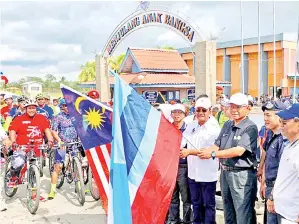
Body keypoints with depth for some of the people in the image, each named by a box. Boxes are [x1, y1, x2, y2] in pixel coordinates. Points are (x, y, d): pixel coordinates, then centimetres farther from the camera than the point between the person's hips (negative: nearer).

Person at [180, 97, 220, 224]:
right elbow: (181, 141, 0)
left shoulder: (214, 129, -9)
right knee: (196, 203, 18)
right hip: (193, 172, 5)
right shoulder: (191, 126, 8)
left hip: (207, 174, -5)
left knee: (208, 204, 8)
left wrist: (189, 152, -23)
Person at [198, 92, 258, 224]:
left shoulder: (250, 128, -14)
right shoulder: (227, 125, 9)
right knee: (228, 212, 21)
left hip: (242, 175, -7)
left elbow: (239, 151, -23)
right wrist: (203, 151, -13)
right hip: (225, 172, 7)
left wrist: (212, 154, -22)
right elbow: (217, 145, 8)